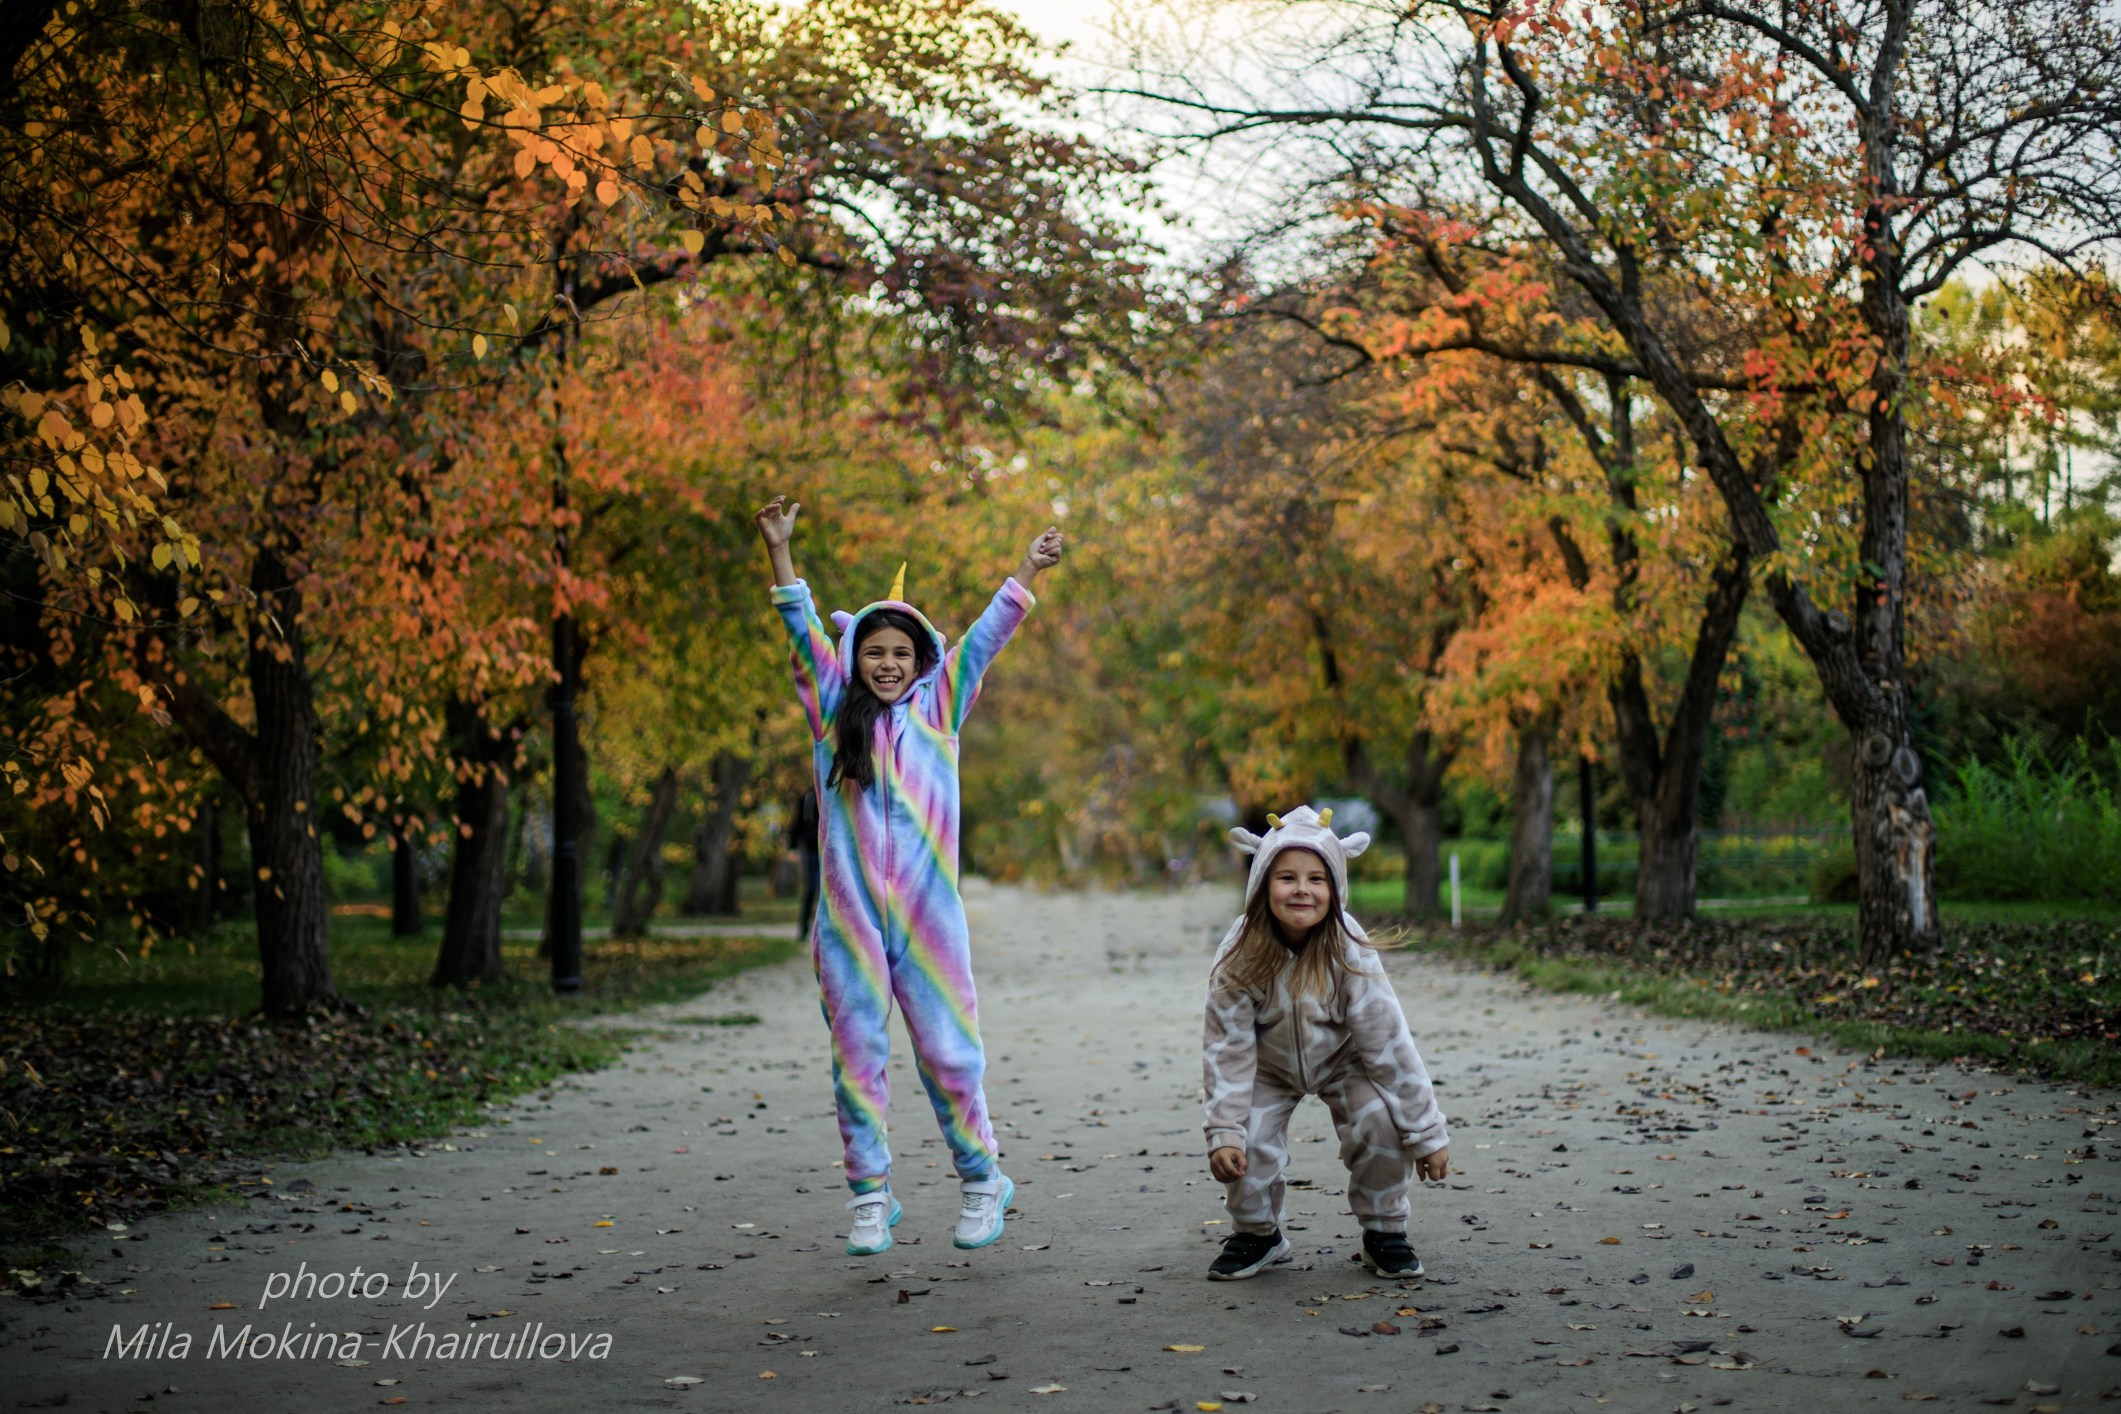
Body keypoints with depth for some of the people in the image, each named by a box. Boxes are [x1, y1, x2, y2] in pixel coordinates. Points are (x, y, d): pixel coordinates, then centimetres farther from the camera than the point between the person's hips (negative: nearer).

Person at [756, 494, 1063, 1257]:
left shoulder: (938, 708, 10)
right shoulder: (833, 712, 10)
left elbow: (984, 638, 8)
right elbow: (804, 630, 5)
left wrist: (1027, 571, 3)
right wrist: (779, 551, -2)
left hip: (928, 914, 0)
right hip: (849, 916, 1)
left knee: (948, 1051, 2)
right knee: (856, 1055, 2)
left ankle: (980, 1179, 17)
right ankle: (871, 1195, 11)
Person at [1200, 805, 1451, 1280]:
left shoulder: (1349, 951, -31)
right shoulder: (1240, 954, -29)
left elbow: (1388, 1043, -27)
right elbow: (1229, 1047, -21)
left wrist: (1427, 1132, -23)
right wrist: (1224, 1133, -28)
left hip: (1341, 1061, 0)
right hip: (1269, 1067, 1)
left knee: (1380, 1121, -24)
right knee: (1248, 1146, -19)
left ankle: (1384, 1233, 1)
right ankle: (1256, 1235, 13)